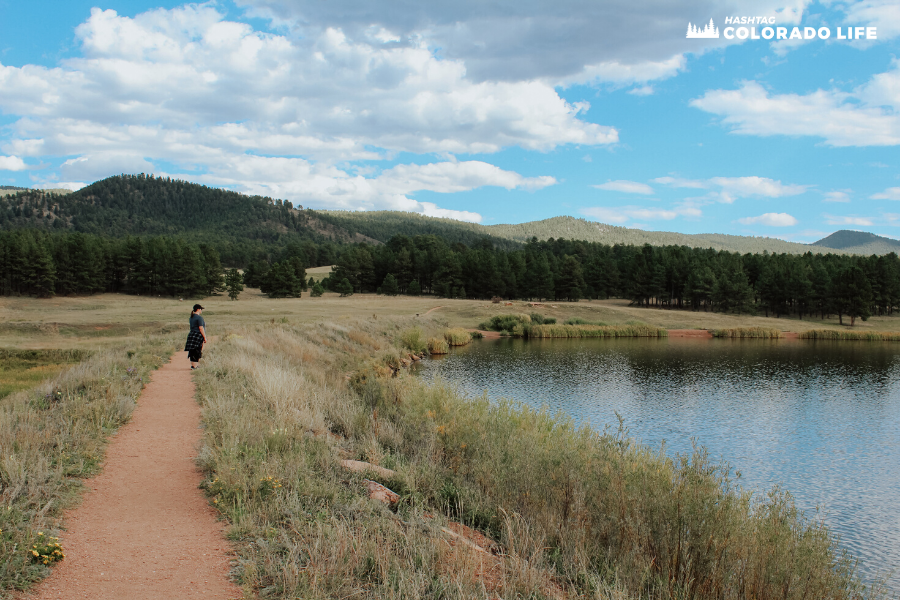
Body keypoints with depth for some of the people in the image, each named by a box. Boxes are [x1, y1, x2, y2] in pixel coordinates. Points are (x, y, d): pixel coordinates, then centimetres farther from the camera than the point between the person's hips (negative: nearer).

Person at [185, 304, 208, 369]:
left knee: (192, 351, 11)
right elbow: (201, 328, -16)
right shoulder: (199, 317, -14)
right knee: (197, 351, -6)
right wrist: (205, 338, -12)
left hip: (191, 334, 9)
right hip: (198, 335, -9)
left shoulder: (191, 317, 14)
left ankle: (192, 364, 16)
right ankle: (195, 365, -7)